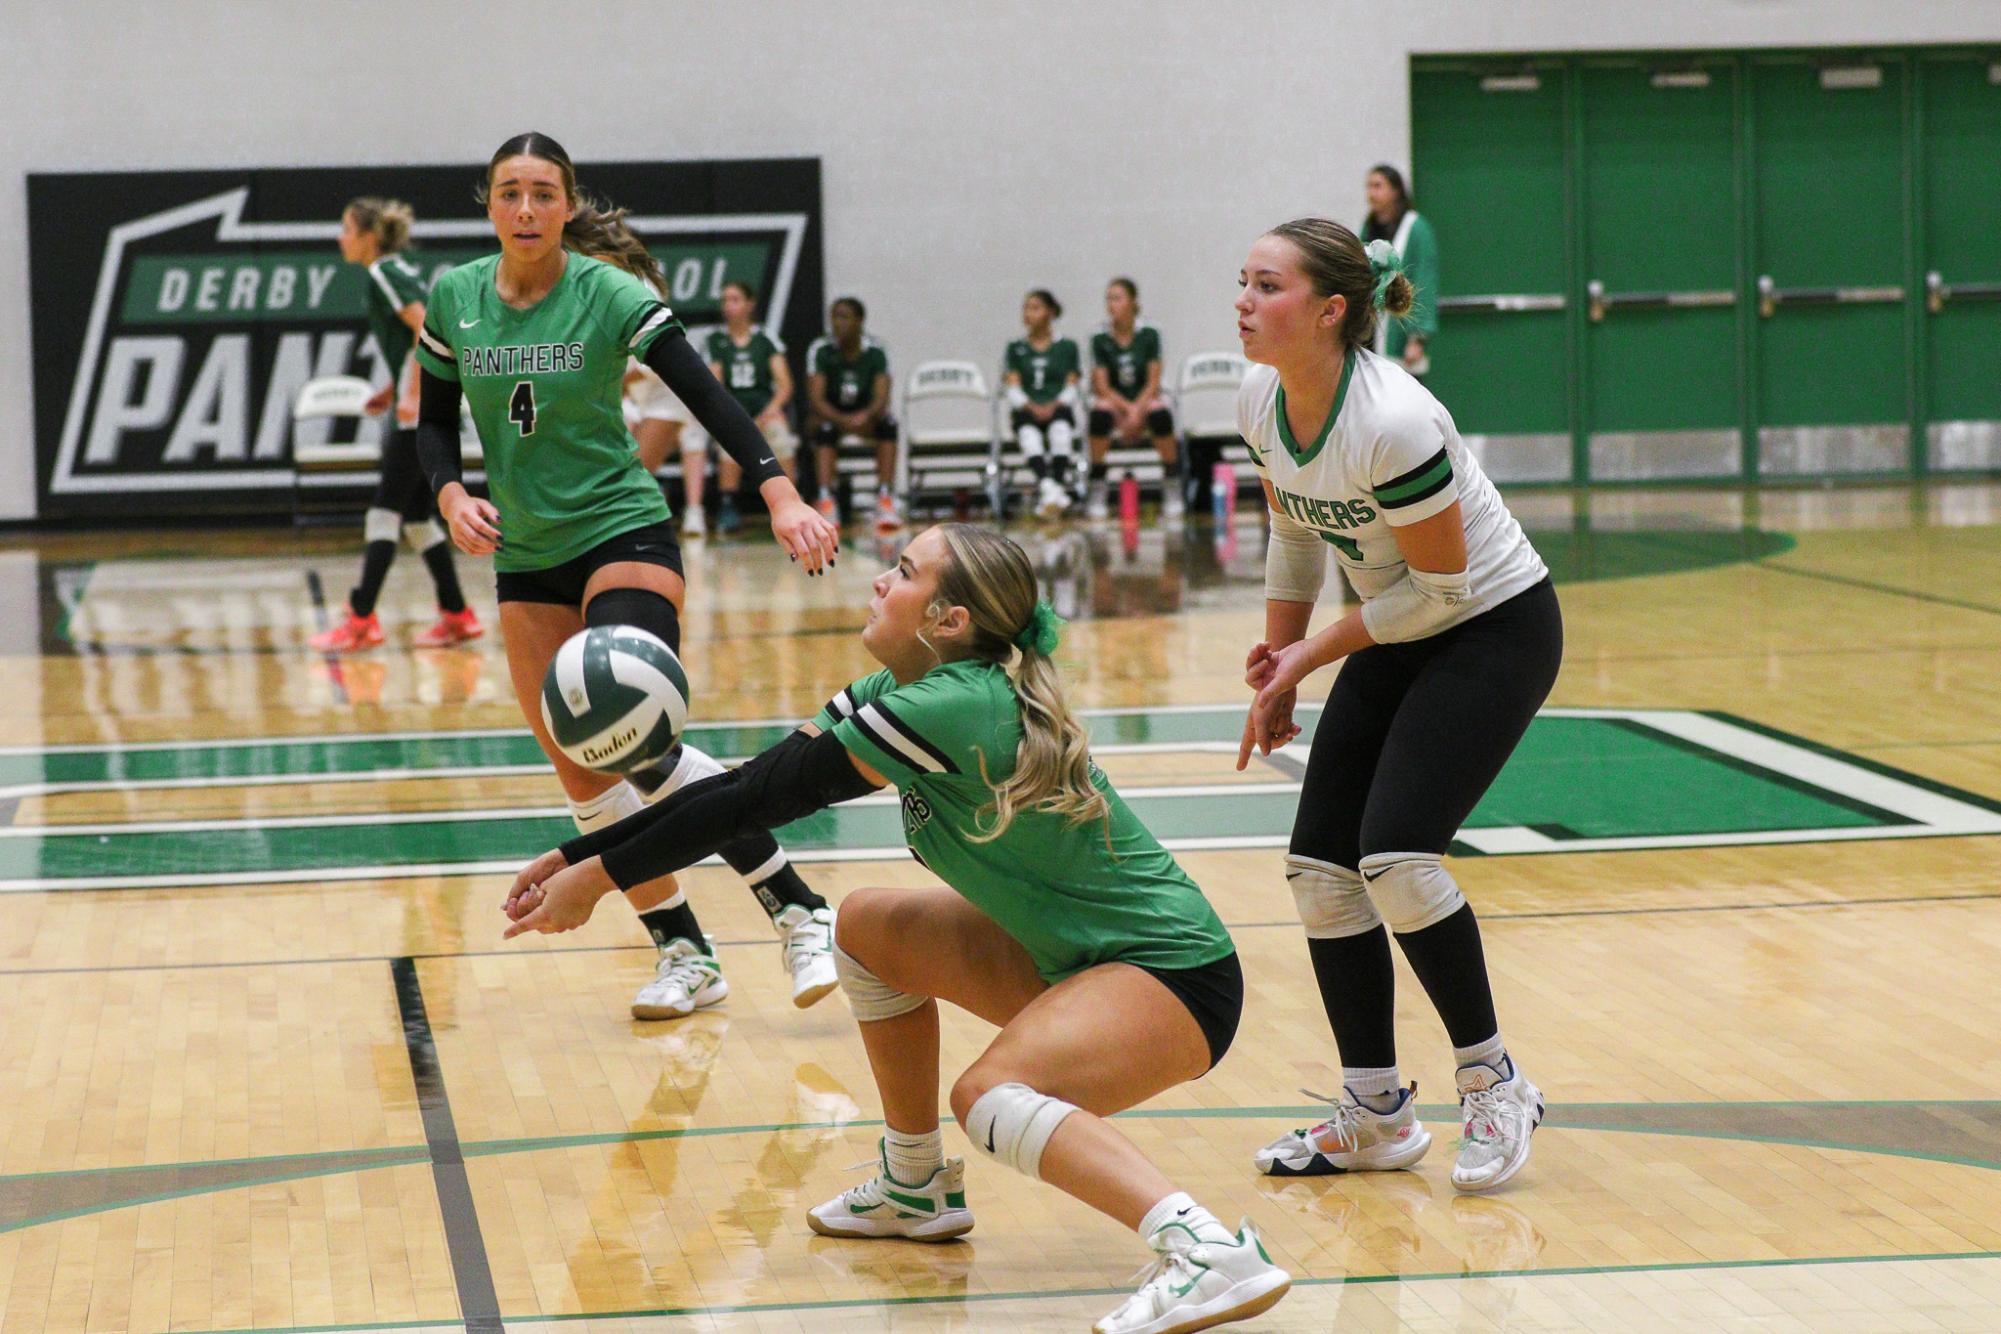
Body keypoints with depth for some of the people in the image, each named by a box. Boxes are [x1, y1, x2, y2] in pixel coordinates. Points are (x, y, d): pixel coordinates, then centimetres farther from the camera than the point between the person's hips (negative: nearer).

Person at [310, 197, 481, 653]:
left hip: (421, 412, -10)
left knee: (385, 512, -8)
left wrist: (411, 396, -23)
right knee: (416, 516, 12)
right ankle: (457, 615, 14)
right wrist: (393, 389, 18)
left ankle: (361, 619, -8)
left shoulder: (384, 274, -11)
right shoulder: (396, 270, 17)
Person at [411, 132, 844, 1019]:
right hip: (525, 558, 5)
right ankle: (684, 955, 10)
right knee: (583, 778, 0)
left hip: (624, 534, -5)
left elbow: (708, 398, -17)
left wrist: (780, 495, -29)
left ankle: (798, 912, -13)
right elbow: (434, 421, 12)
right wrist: (451, 495, -9)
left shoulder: (608, 295, -11)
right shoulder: (454, 300, 1)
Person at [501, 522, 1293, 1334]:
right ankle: (917, 1189, 25)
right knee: (866, 925, 14)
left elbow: (766, 800, -20)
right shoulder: (897, 694, 4)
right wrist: (576, 857, 1)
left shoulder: (957, 705, -22)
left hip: (1173, 976, -10)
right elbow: (747, 787, 4)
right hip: (1069, 955, 10)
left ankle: (1211, 1253, -38)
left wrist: (599, 877, -15)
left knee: (992, 1095, -32)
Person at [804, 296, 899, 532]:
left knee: (888, 423, -30)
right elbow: (816, 399, -23)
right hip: (829, 415, -2)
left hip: (864, 416, 2)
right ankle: (826, 500, -45)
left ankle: (885, 496, -34)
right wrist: (843, 420, -42)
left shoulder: (875, 351, -10)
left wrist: (867, 415, -43)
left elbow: (882, 398, -19)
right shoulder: (821, 350, -15)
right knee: (826, 428, -36)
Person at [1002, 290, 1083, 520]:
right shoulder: (1015, 348, 18)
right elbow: (1013, 388, 6)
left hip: (1059, 408, 0)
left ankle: (1059, 483, -51)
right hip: (1026, 410, 0)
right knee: (1028, 429, -37)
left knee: (1060, 425, -37)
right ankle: (1046, 483, -58)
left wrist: (1054, 405, -14)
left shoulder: (1067, 347, 16)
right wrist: (1031, 407, -14)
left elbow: (1071, 388, 7)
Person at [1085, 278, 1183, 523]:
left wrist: (1137, 411, -21)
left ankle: (1173, 494, -24)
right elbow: (1102, 386, -7)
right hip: (1114, 403, 0)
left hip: (1145, 399, 0)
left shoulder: (1149, 335, -4)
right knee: (1100, 414, -35)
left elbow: (1153, 382, -6)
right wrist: (1127, 409, -20)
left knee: (1161, 414, -35)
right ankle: (1096, 496, -27)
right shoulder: (1100, 339, -4)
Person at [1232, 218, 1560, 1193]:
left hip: (1497, 629, -8)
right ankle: (1375, 1115, 12)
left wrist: (1314, 651, -14)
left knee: (1395, 857, -20)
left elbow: (1440, 584, -23)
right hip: (1396, 634, 8)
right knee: (1319, 865, 1)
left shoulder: (1391, 424, -31)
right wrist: (1278, 675, 9)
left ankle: (1492, 1082, 0)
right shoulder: (1262, 404, -7)